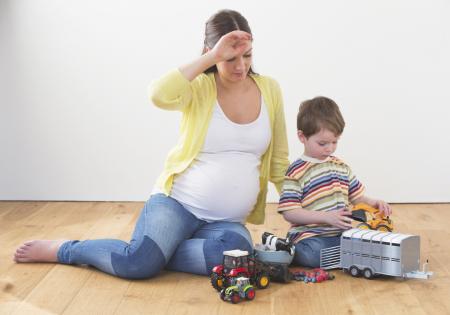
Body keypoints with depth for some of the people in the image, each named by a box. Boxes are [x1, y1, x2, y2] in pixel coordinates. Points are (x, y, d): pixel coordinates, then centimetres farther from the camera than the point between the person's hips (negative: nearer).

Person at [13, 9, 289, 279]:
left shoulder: (269, 89, 5)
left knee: (237, 253, -33)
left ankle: (153, 252, -10)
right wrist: (211, 58, -26)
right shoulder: (200, 87, -5)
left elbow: (278, 162, 12)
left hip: (227, 221, 3)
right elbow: (159, 95, -29)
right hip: (177, 202, -3)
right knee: (136, 264, -27)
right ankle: (61, 249, 3)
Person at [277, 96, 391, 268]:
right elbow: (289, 213, -12)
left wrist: (374, 203, 4)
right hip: (310, 236, -6)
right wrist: (326, 217, -19)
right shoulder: (296, 172, -5)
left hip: (342, 234, 6)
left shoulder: (341, 166, 18)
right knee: (316, 253, -36)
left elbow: (356, 196, 26)